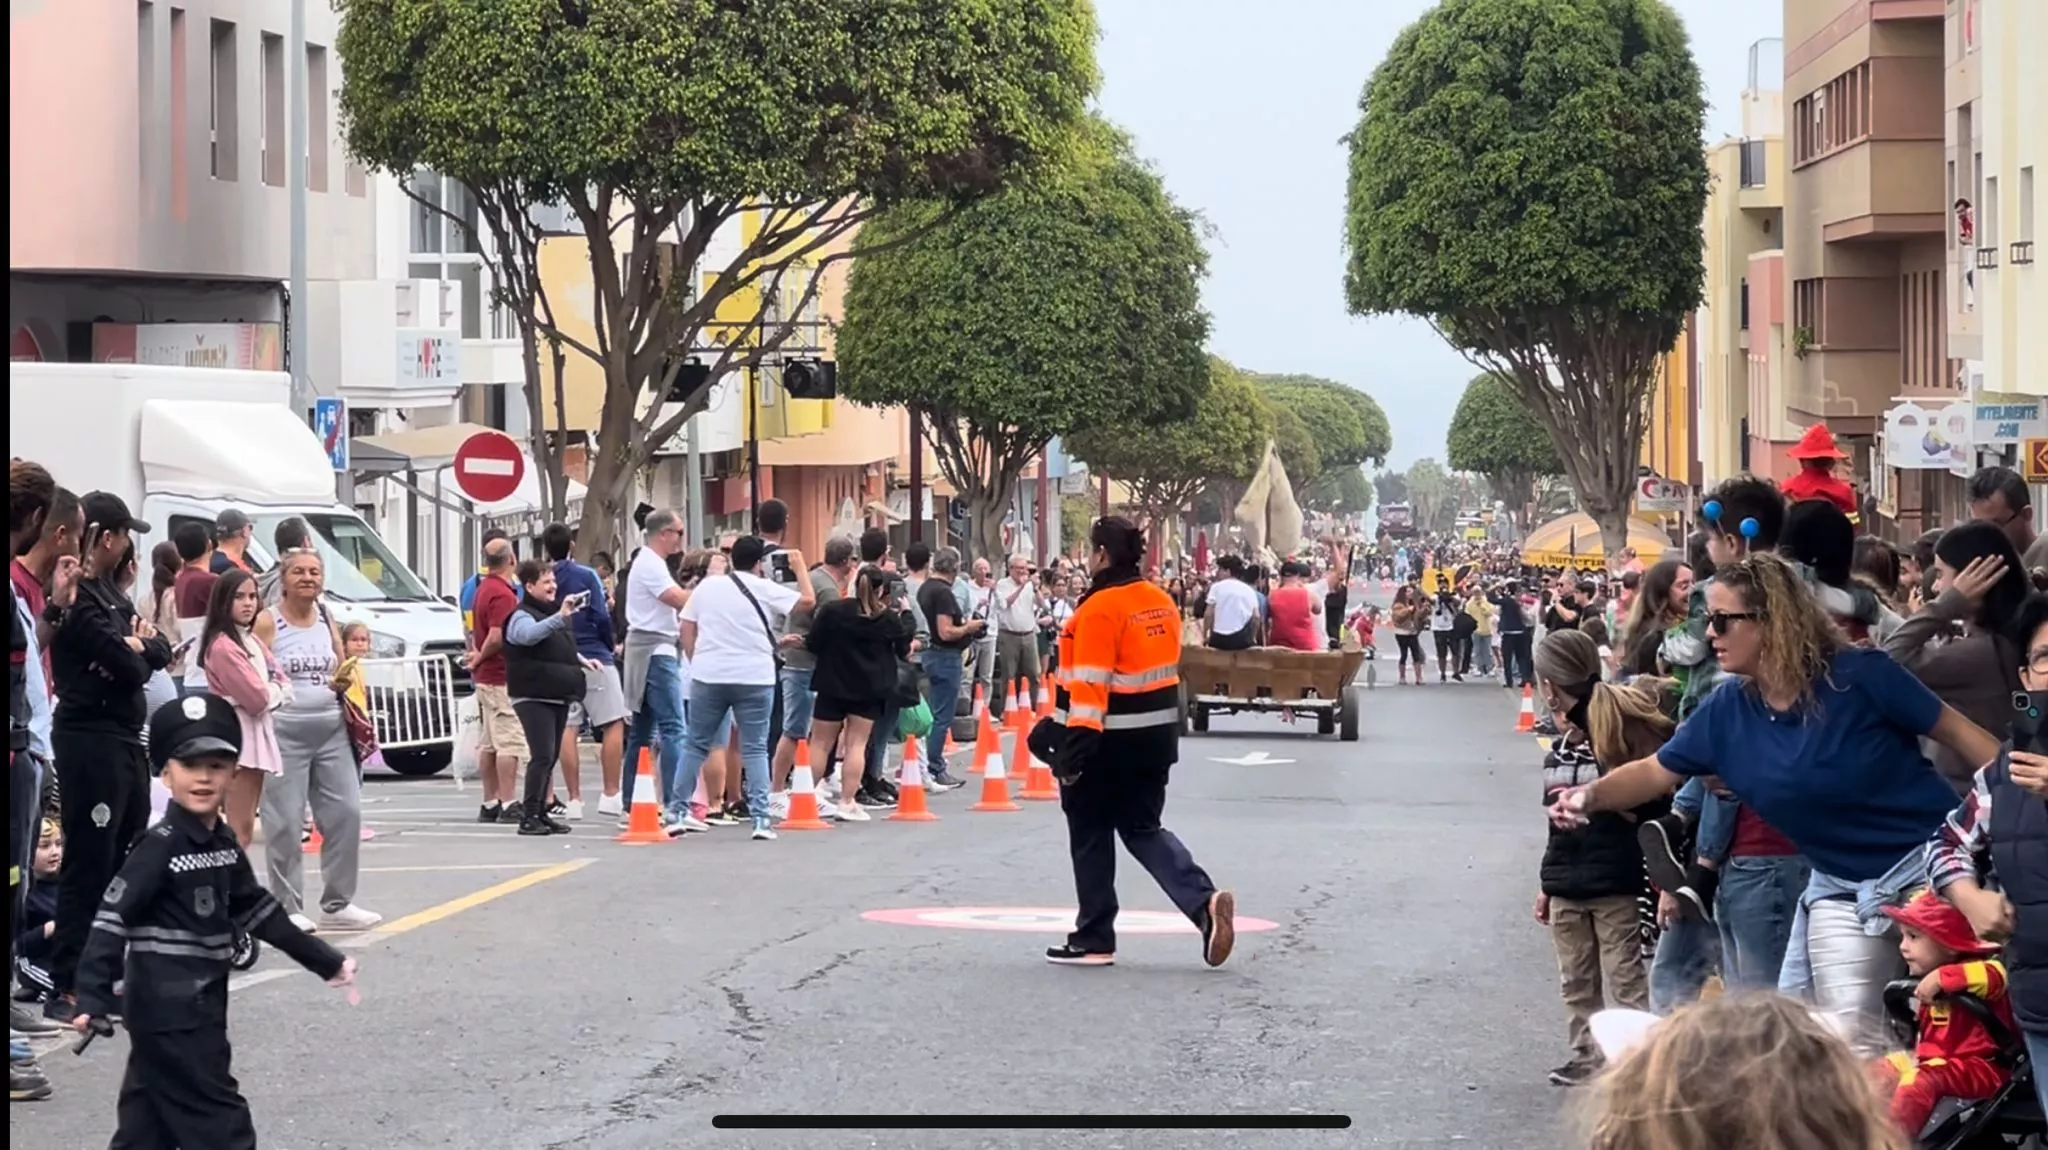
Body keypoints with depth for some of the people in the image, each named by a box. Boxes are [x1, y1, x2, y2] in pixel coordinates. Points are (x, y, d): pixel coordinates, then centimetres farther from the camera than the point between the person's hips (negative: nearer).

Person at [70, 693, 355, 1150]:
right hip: (167, 1010, -8)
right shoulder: (160, 847, -15)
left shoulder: (224, 843, 10)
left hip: (200, 1006, 8)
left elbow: (257, 911, 21)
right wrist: (94, 998, -29)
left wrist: (325, 961, 25)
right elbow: (112, 918, -19)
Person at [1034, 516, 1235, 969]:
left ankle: (1093, 940, 12)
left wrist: (1073, 748, -22)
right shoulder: (1162, 602, 9)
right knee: (1144, 828, 15)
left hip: (1109, 744, -8)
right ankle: (1204, 902, -5)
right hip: (1156, 739, 8)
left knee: (1091, 837, 6)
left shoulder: (1101, 608, -16)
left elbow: (1089, 684, -22)